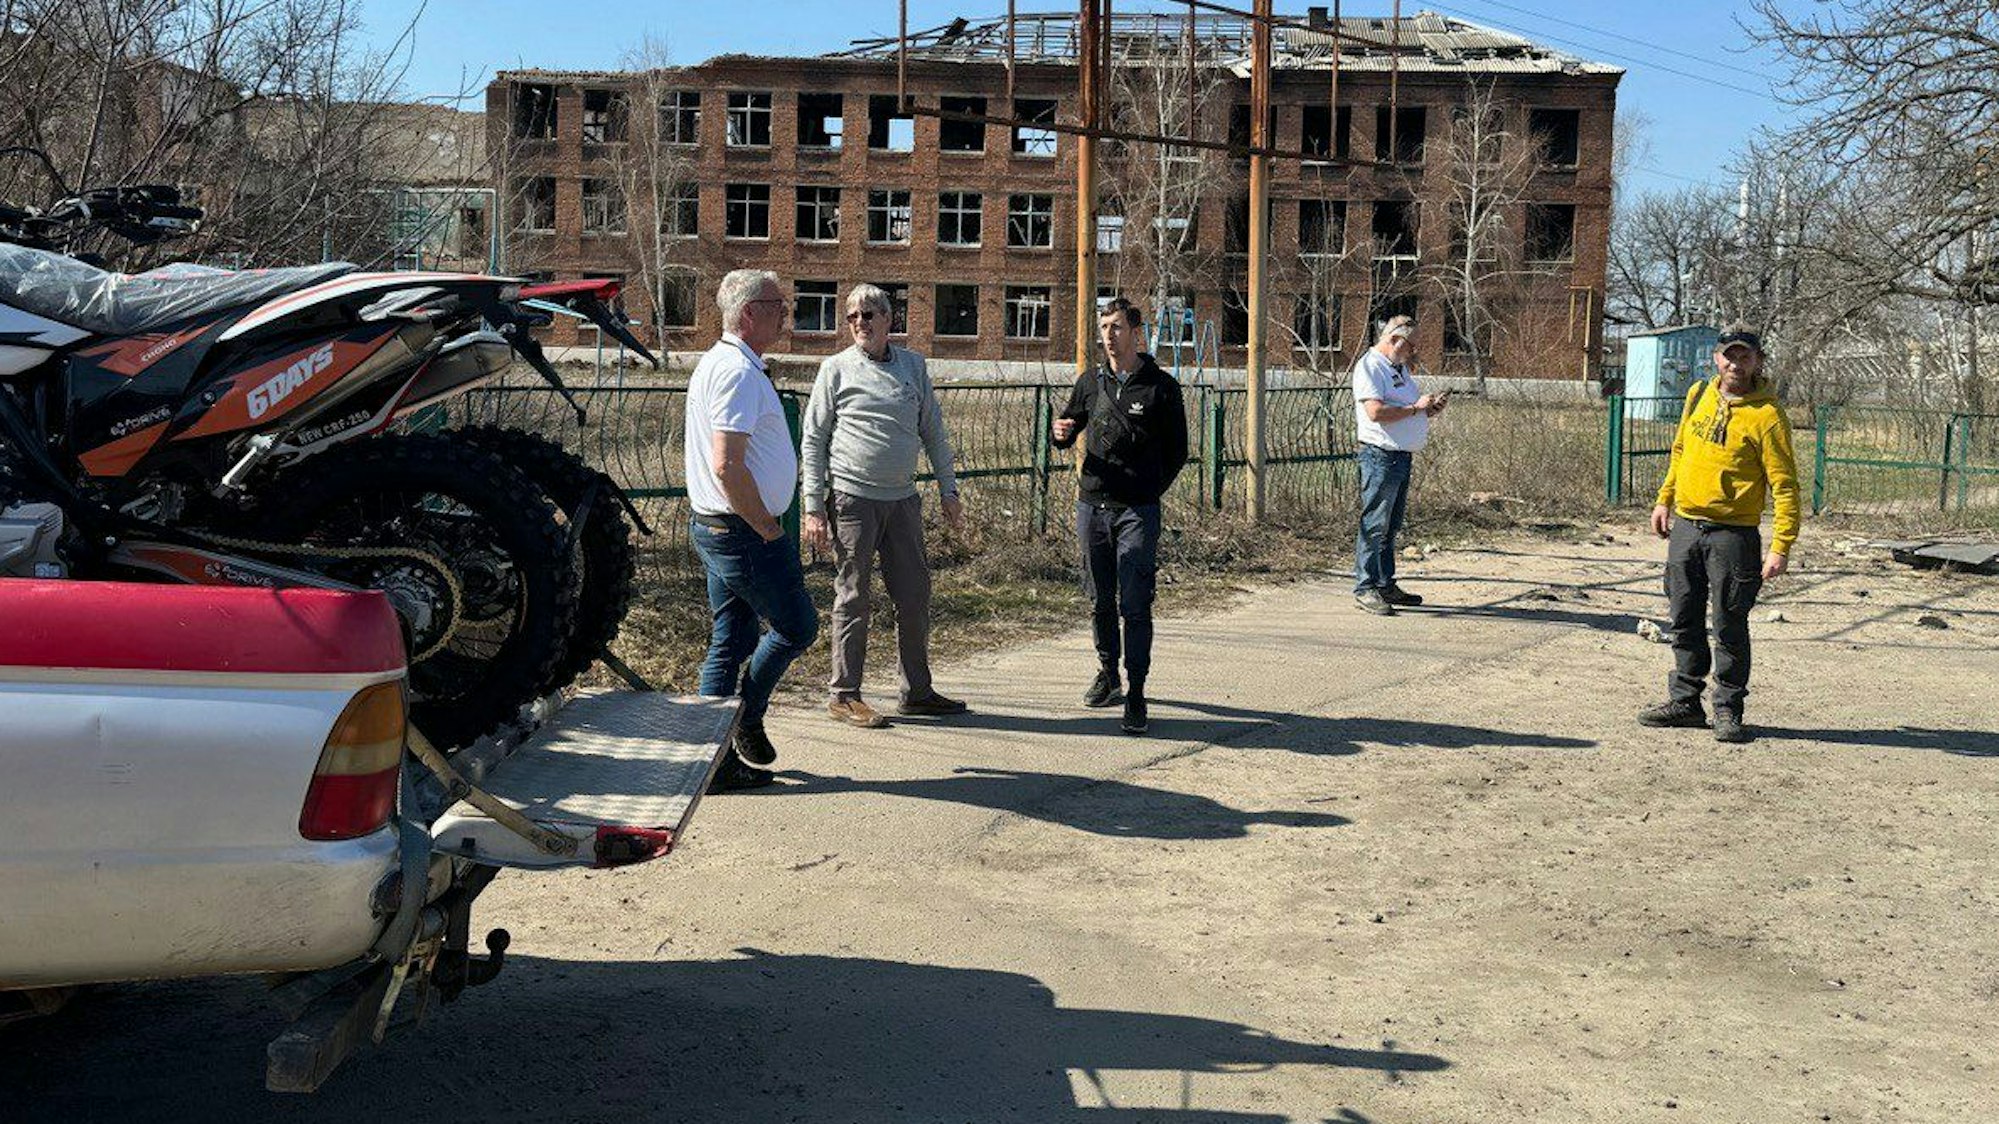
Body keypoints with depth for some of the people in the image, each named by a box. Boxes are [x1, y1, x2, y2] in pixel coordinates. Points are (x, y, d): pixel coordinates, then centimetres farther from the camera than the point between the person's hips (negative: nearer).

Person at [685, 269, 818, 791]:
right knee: (796, 626, 4)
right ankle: (746, 719, 14)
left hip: (712, 527, 10)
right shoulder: (739, 372, -18)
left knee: (729, 641, 13)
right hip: (744, 530, -10)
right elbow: (727, 465, -26)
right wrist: (768, 528, -16)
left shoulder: (716, 363, 17)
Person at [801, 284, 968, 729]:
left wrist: (949, 491, 10)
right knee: (852, 598, 1)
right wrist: (813, 508, -8)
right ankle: (844, 694, 10)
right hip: (852, 498, -4)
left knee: (915, 596, 7)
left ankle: (917, 691, 19)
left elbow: (934, 432, 15)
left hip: (903, 499, 4)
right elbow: (813, 441, -2)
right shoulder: (837, 368, -1)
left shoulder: (914, 365, 10)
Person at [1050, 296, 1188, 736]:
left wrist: (1149, 490, 1)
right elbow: (1068, 429, 19)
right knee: (1100, 600, 12)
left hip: (1138, 511, -4)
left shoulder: (1160, 386, 0)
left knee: (1135, 605, -7)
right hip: (1092, 506, 4)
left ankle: (1136, 695, -3)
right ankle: (1108, 675, 29)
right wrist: (1061, 434, -5)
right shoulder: (1091, 382, 10)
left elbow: (1177, 450, 6)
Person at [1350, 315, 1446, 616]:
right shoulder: (1370, 366, -10)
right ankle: (1365, 588, -3)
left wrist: (1431, 408, 7)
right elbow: (1376, 412, -23)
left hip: (1403, 456, 10)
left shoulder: (1401, 368, 20)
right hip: (1380, 455, -10)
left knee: (1391, 526, 13)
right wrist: (1415, 407, -15)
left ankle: (1385, 585, 19)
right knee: (1374, 525, -7)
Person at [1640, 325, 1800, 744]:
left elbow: (1785, 485, -13)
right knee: (1685, 622, 12)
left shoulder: (1767, 416, -12)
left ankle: (1728, 710, 12)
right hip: (1684, 526, 6)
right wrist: (1665, 500, 19)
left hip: (1733, 534, -6)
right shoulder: (1698, 396, 7)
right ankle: (1684, 699, 23)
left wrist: (1781, 547, -18)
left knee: (1730, 627, 1)